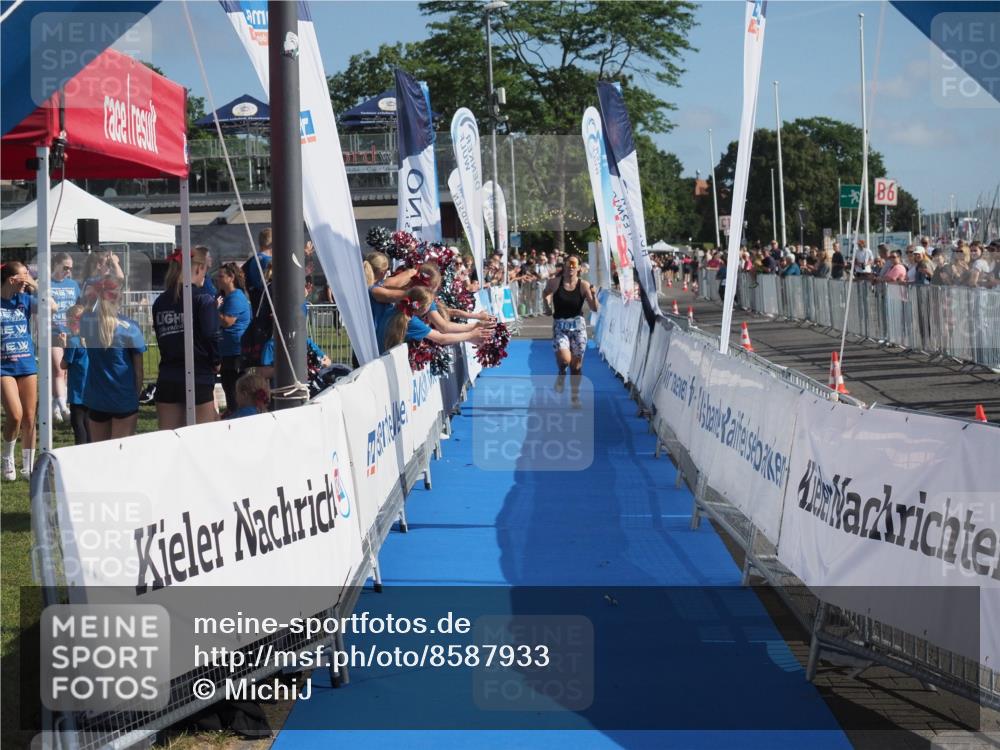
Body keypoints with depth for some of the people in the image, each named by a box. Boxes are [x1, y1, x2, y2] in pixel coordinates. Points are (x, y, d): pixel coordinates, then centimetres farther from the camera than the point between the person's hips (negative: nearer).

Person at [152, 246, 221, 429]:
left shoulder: (160, 302, 8)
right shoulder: (203, 300, -9)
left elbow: (160, 337, 9)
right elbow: (212, 337, -12)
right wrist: (216, 363, 5)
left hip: (166, 380, 5)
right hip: (199, 380, -5)